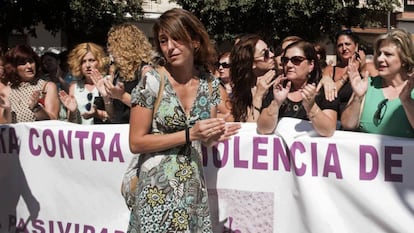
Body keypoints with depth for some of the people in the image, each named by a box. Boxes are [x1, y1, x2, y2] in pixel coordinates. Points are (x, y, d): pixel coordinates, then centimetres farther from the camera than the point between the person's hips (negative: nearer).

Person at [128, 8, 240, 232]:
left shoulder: (209, 83, 1)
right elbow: (136, 143, -12)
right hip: (158, 190, -4)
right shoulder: (151, 81, -12)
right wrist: (189, 134, -19)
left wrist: (214, 136, -13)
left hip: (194, 188, 4)